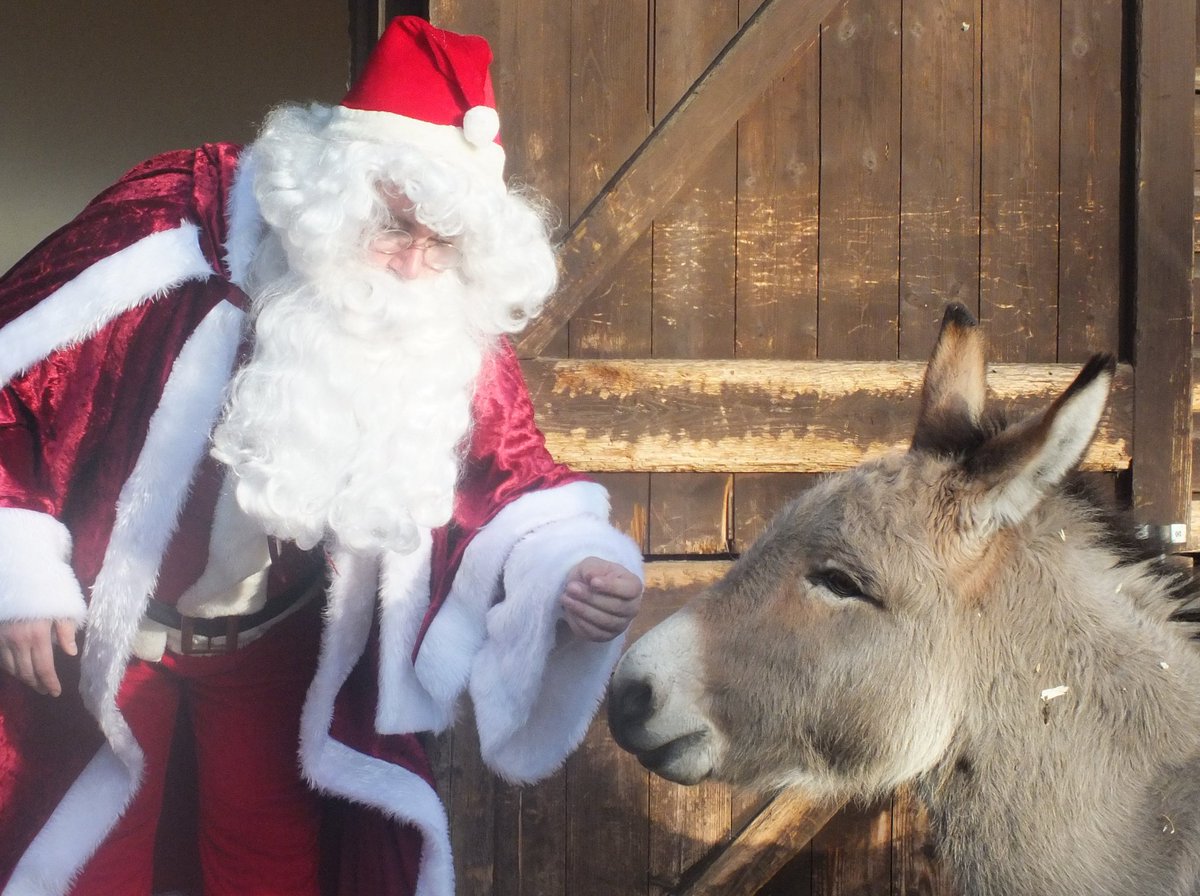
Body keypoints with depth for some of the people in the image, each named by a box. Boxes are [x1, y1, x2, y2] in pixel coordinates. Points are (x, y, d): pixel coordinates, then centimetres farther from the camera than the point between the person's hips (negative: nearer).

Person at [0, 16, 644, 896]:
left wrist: (571, 567, -30)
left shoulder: (457, 327, -14)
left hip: (280, 641, 3)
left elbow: (508, 469, -8)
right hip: (97, 625, -2)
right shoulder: (177, 233, -25)